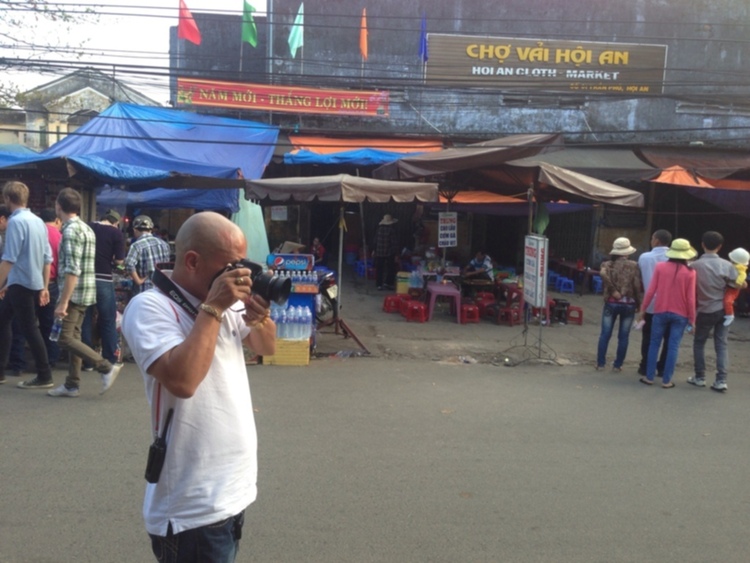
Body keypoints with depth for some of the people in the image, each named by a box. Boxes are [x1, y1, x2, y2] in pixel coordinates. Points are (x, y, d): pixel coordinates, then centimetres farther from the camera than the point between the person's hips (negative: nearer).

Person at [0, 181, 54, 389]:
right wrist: (44, 287, 15)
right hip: (33, 283, 8)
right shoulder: (38, 221, 10)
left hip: (20, 283, -8)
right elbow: (47, 258, 11)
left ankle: (44, 377, 5)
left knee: (29, 328, -2)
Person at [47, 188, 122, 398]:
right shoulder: (86, 228, 14)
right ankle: (72, 385, 15)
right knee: (73, 337, 11)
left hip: (74, 293, -9)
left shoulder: (71, 230, -16)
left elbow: (72, 270, -23)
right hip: (84, 292, 9)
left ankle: (106, 367, -8)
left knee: (64, 338, -6)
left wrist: (63, 302, -23)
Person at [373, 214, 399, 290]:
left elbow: (375, 241, 7)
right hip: (389, 253, -4)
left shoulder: (379, 229, 1)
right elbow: (395, 243, -12)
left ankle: (379, 284, 13)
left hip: (379, 253, 4)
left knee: (379, 269, 10)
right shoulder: (392, 229, -11)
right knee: (391, 268, 11)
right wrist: (396, 255, -8)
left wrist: (375, 251, 19)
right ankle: (388, 283, 7)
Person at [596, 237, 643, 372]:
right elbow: (637, 286, -5)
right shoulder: (634, 266, -1)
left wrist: (613, 291, -15)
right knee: (623, 336, 8)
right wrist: (638, 302, 6)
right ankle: (618, 364, 11)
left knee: (605, 334, 8)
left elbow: (603, 274, -21)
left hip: (611, 303, 0)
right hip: (629, 304, 0)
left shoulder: (608, 264, 1)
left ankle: (600, 363, 10)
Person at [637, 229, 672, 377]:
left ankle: (645, 367, 13)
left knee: (648, 337, 12)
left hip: (651, 304, 0)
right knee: (668, 338, 11)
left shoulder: (644, 257, -4)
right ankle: (663, 368, 12)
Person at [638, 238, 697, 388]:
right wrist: (692, 319, 2)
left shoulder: (660, 267, -5)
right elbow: (690, 298, -6)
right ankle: (666, 380, 7)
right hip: (680, 314, -1)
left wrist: (643, 309, 5)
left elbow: (651, 291, -5)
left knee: (655, 344, 11)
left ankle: (649, 377, 13)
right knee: (673, 347, 4)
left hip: (661, 311, 1)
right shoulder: (690, 272, -7)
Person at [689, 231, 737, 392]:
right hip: (723, 310, 2)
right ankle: (721, 380, 2)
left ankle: (699, 377, 16)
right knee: (721, 344, 7)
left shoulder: (695, 265, -11)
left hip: (706, 310, -2)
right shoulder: (727, 265, -8)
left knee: (699, 342, 13)